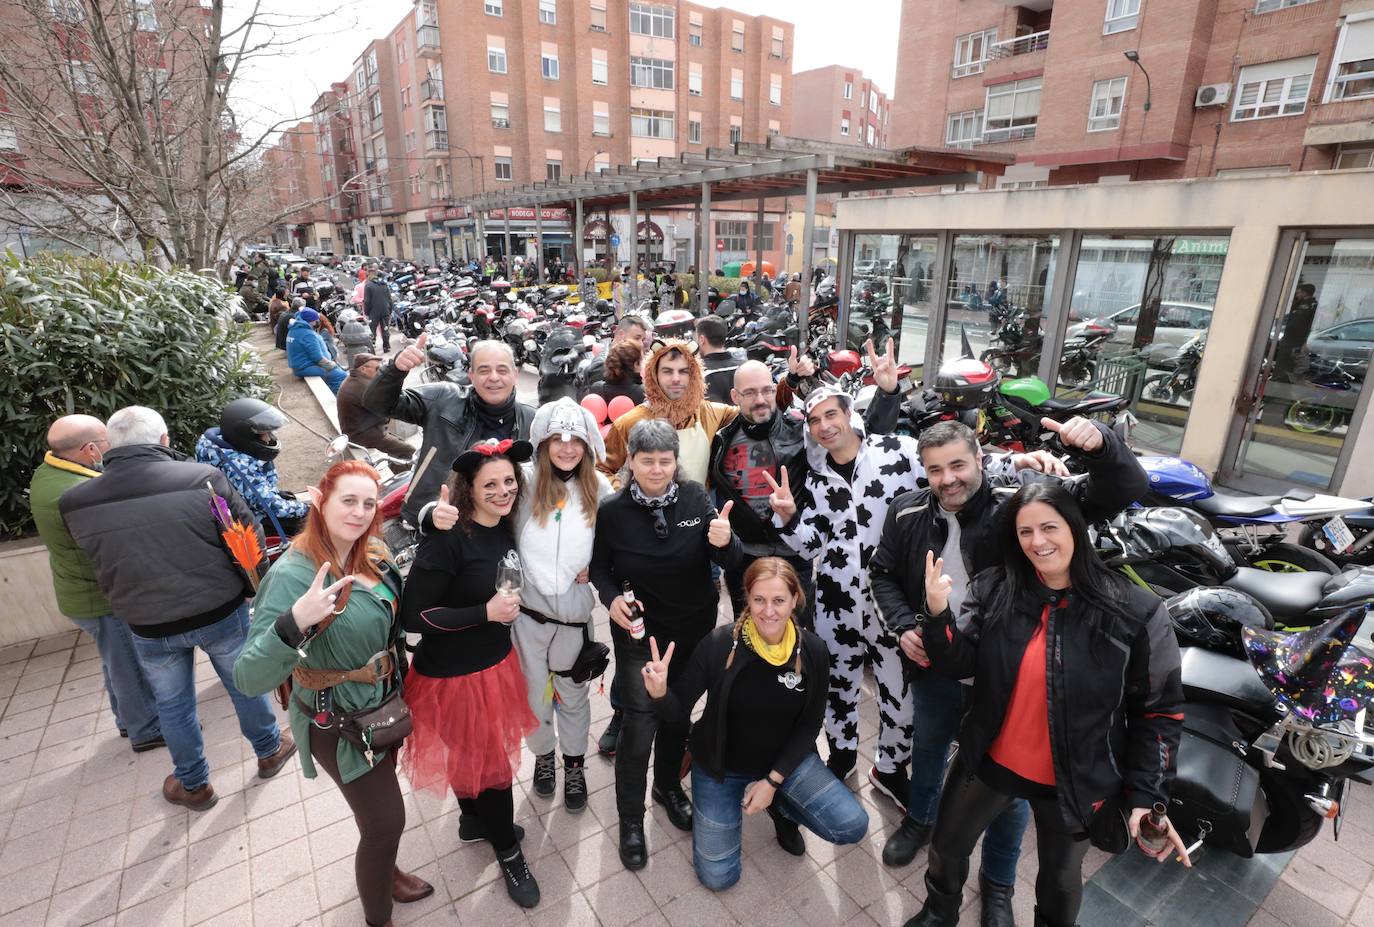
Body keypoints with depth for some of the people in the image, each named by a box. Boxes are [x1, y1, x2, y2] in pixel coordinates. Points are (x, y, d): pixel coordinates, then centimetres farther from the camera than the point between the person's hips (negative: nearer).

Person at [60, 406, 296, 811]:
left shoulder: (77, 503, -9)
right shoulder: (205, 478, -20)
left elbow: (98, 565, 6)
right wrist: (255, 590, 5)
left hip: (149, 626, 2)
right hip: (221, 612, -2)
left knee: (173, 706, 22)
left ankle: (193, 785, 40)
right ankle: (269, 750, 41)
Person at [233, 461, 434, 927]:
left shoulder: (375, 555, -10)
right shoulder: (293, 574, -29)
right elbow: (250, 679, -32)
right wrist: (295, 621, -51)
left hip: (385, 705, 7)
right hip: (339, 723, -6)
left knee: (382, 810, 28)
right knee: (387, 820, 8)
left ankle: (383, 872, 57)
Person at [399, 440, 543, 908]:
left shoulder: (504, 529, -3)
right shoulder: (447, 539, -26)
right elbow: (413, 616, -25)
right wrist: (486, 613, -26)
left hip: (496, 661, 6)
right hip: (453, 674, -6)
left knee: (478, 751, 25)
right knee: (489, 759, 11)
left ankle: (475, 821, 52)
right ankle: (509, 852, 35)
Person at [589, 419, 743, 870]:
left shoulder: (695, 498, -13)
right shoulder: (612, 511, -15)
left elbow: (732, 562, -15)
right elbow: (599, 566, 0)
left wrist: (724, 541, -38)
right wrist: (611, 597, -19)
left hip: (694, 630, 2)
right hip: (638, 634, -2)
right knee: (640, 723, 1)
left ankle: (668, 785, 48)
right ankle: (630, 819, 27)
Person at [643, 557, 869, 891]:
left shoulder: (813, 650, -17)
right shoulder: (719, 644, -26)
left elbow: (810, 725, -6)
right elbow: (679, 711, -18)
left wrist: (772, 781, -11)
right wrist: (659, 693, -41)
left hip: (786, 759, 2)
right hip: (721, 764, -1)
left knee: (854, 825, -14)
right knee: (717, 877, -2)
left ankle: (782, 807, 16)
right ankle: (733, 805, 26)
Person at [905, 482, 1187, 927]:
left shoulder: (1137, 612, -16)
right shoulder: (992, 590, -12)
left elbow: (1159, 710, -9)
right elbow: (959, 664, -12)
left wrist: (1147, 796, -12)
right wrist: (938, 613, -30)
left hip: (1074, 782, -1)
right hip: (990, 762, 2)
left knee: (1061, 879, 25)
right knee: (947, 847, 22)